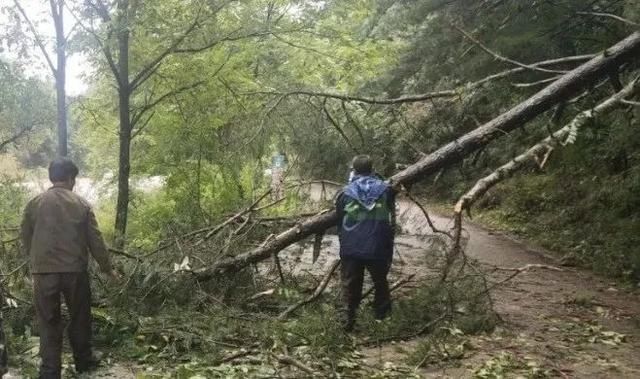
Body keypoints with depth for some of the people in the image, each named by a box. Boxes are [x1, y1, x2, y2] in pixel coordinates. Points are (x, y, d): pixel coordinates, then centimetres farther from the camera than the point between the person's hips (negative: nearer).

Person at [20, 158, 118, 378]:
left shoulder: (35, 203, 3)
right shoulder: (81, 204, 0)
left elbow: (26, 239, 10)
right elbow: (95, 241, 1)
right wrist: (108, 268, 11)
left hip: (44, 272, 0)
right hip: (75, 271, 0)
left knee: (48, 322, 7)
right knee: (79, 318, 15)